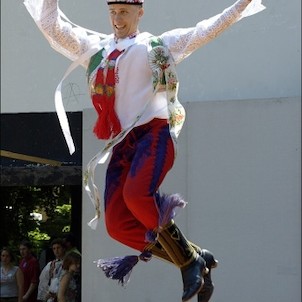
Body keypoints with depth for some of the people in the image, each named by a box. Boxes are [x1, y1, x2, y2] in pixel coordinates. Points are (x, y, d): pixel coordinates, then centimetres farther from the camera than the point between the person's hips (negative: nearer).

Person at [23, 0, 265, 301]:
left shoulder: (157, 47, 11)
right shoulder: (93, 47, 20)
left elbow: (206, 30, 7)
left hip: (154, 133, -5)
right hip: (120, 145, 5)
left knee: (137, 195, -32)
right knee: (118, 225, -8)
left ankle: (190, 259, -14)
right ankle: (195, 260, 4)